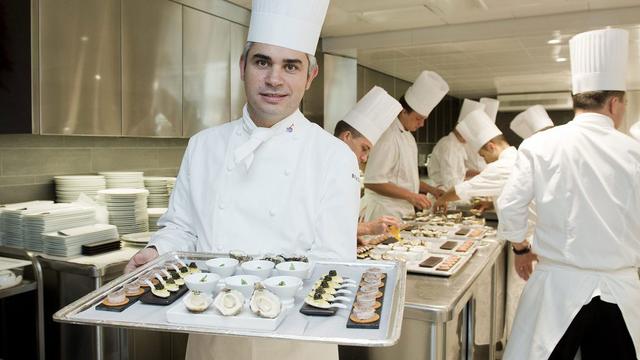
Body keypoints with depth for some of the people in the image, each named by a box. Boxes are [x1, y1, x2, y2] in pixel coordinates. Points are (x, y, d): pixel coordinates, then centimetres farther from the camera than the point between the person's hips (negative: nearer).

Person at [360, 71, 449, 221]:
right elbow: (373, 182, -22)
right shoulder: (388, 136, -18)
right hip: (386, 213, -9)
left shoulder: (408, 137, 14)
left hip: (404, 211, 9)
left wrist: (431, 190, 12)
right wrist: (410, 196, -21)